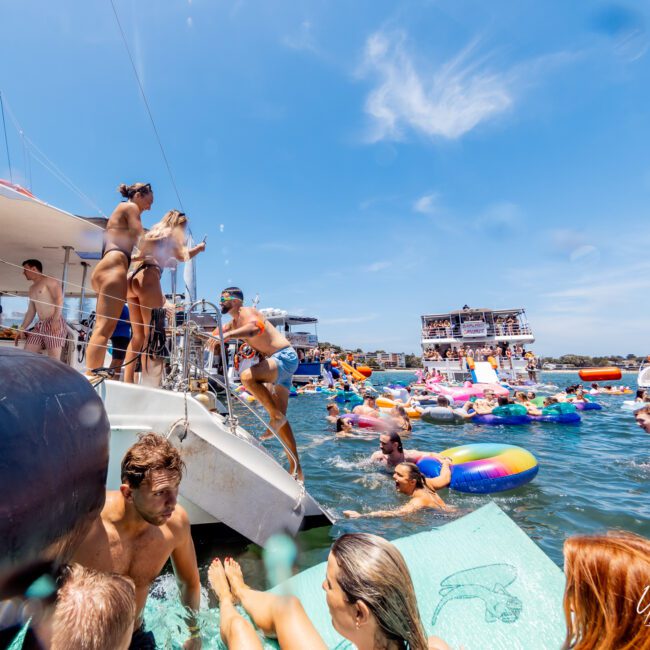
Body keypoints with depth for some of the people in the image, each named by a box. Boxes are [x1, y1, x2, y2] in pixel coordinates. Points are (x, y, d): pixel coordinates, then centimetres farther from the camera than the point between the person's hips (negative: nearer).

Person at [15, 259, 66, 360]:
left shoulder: (49, 281, 2)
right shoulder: (32, 288, 26)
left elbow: (59, 299, -13)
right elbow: (31, 311, 25)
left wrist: (55, 320, -25)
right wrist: (22, 329, 17)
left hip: (54, 324, -8)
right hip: (39, 325, 8)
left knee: (54, 360, -14)